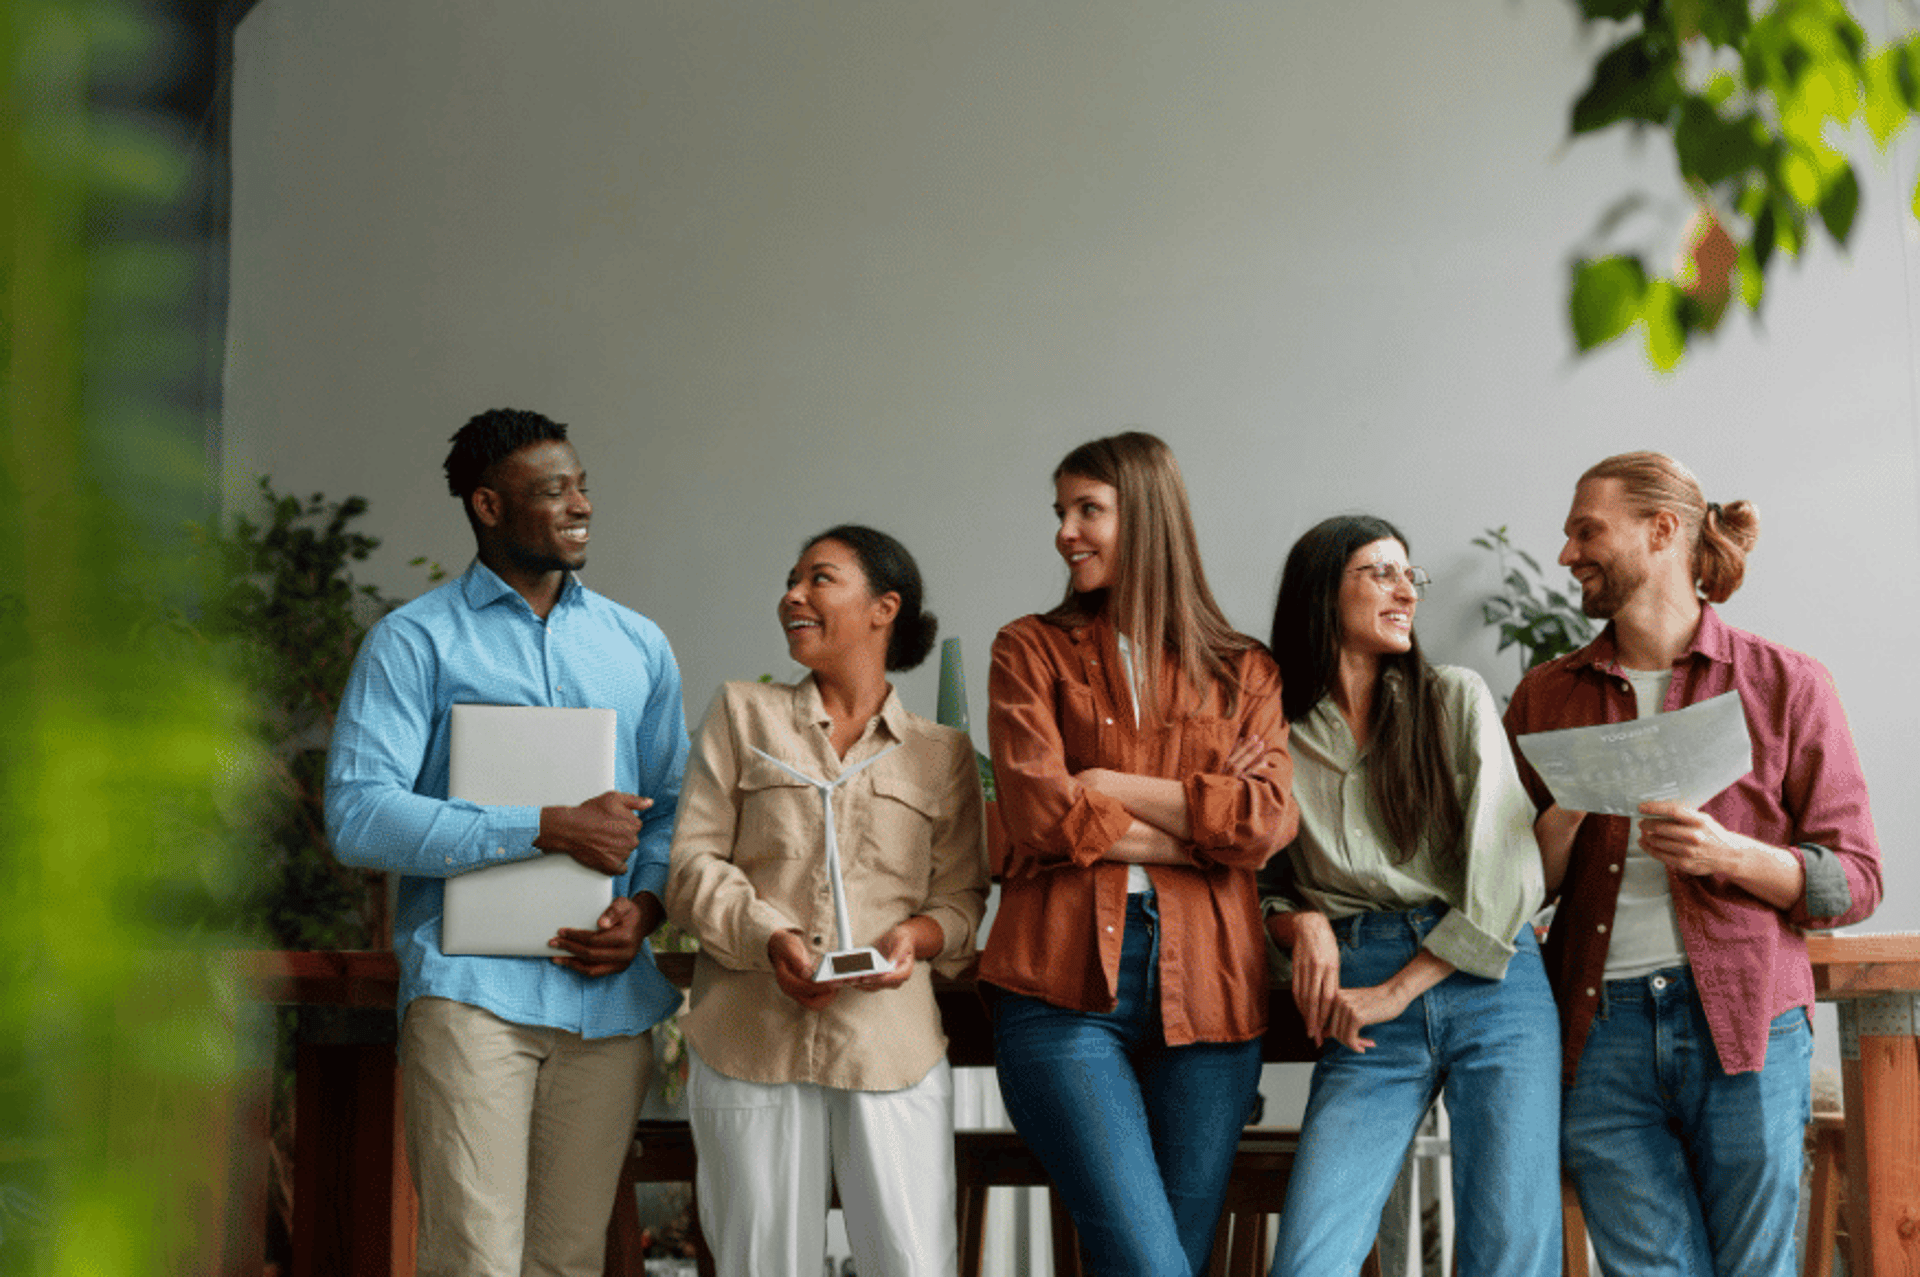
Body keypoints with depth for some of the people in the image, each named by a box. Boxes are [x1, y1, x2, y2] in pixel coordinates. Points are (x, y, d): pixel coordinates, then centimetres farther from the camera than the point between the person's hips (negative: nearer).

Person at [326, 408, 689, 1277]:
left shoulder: (639, 646, 17)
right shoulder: (416, 640, 3)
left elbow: (672, 809, 18)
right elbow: (358, 815, -9)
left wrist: (644, 908, -4)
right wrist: (550, 829, -14)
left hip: (608, 991, 4)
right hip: (472, 985, -4)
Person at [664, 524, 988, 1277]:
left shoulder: (942, 753, 13)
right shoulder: (744, 715, 12)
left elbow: (963, 898, 12)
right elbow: (693, 864, 5)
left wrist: (915, 937, -11)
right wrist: (767, 937, -13)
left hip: (892, 1045, 0)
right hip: (752, 1042, 0)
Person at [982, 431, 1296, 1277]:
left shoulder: (1242, 672, 15)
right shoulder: (1033, 651, 11)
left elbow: (1269, 820, -2)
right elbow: (1039, 813, -4)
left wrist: (1110, 785, -4)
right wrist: (1199, 824, -2)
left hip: (1203, 988, 2)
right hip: (1065, 985, -2)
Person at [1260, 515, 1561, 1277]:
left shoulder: (1457, 699, 9)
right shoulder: (1280, 734, 9)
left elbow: (1507, 872, -1)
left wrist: (1398, 990, -7)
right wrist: (1302, 923, -8)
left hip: (1492, 984, 0)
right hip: (1365, 1013, 0)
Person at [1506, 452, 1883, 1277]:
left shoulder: (1784, 683, 5)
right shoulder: (1545, 697, 13)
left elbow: (1854, 881, 2)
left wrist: (1730, 855, -15)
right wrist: (1566, 817, -8)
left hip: (1741, 1021, -2)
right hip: (1602, 1030, 2)